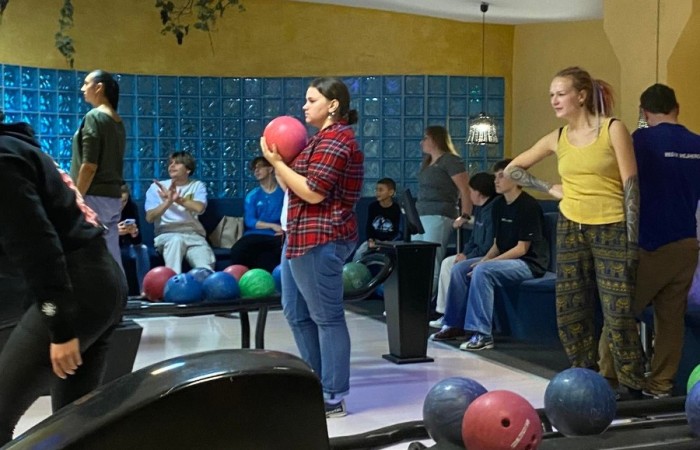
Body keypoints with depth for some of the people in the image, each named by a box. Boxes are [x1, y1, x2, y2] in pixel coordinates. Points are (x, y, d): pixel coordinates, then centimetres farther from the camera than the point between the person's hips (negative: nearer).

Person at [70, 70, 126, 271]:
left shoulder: (94, 117, -10)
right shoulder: (118, 122, 13)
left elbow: (89, 166, -16)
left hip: (95, 196, -8)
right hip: (113, 196, 8)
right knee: (111, 258, 7)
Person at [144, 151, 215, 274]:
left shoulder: (197, 186, 15)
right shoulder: (157, 187, 14)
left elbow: (199, 208, -7)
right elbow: (150, 218, 0)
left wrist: (176, 198, -5)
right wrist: (168, 201, -15)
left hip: (194, 235, 1)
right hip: (167, 234, -1)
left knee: (205, 267, -30)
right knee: (176, 240, -39)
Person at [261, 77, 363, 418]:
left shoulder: (335, 140, -13)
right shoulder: (324, 138, 19)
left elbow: (313, 193, -20)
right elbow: (295, 188, 18)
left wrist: (276, 162, -13)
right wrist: (278, 161, 5)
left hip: (320, 239, -11)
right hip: (303, 236, 11)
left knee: (326, 316, -5)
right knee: (296, 312, 17)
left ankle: (334, 398, 2)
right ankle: (317, 382, 28)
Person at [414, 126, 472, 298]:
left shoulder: (450, 160, -5)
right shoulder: (427, 161, 21)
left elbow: (465, 190, -10)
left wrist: (465, 216, -17)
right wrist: (416, 212, 17)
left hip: (439, 217, -9)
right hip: (420, 216, 9)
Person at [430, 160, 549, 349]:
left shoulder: (529, 206, -15)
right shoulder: (498, 204, 10)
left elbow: (522, 248, -18)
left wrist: (486, 263, -21)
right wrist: (484, 260, -7)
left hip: (529, 262, -9)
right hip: (505, 258, 9)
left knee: (482, 271, -31)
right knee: (459, 268, -4)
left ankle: (482, 335, -30)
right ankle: (454, 325, 3)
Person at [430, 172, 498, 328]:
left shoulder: (492, 210, -21)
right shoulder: (480, 209, 12)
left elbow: (488, 246, -24)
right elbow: (474, 238, 20)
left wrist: (468, 257, -15)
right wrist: (464, 252, 4)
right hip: (477, 254, 11)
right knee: (447, 263, 8)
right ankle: (445, 311, 4)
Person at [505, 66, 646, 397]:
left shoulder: (613, 129, -5)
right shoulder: (557, 139, 7)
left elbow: (631, 185, -8)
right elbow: (513, 169, 18)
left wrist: (632, 241, -12)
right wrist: (550, 188, 5)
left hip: (611, 231, -5)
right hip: (571, 230, 5)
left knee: (618, 313, -8)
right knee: (570, 312, 6)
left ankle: (631, 386, 4)